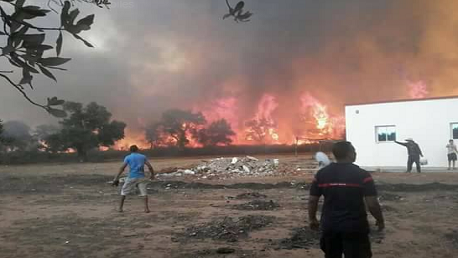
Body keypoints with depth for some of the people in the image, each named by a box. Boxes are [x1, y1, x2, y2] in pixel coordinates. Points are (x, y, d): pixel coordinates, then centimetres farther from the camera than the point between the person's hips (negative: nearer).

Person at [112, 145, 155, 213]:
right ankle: (146, 208, -5)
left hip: (131, 177, -1)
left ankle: (120, 208, 18)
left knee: (124, 191, 16)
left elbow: (122, 168, -5)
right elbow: (150, 166, 4)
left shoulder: (128, 157, 5)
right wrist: (152, 174, 17)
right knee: (144, 192, 7)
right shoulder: (143, 156, 10)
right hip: (141, 177, 1)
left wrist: (116, 178, -6)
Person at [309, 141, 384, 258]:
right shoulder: (362, 174, -12)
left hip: (329, 225, 4)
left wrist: (312, 219, 16)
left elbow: (312, 200, 1)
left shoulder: (321, 174, -2)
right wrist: (380, 220, 6)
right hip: (355, 226, -3)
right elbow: (372, 204, -12)